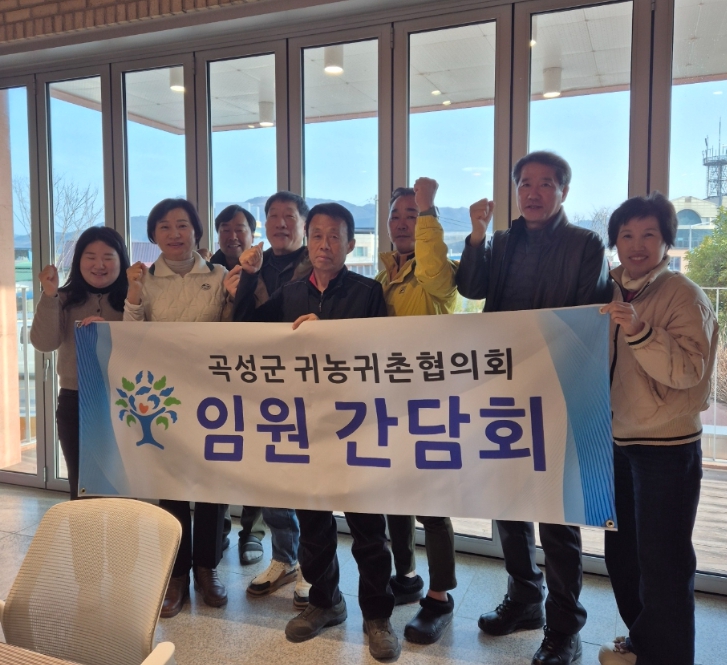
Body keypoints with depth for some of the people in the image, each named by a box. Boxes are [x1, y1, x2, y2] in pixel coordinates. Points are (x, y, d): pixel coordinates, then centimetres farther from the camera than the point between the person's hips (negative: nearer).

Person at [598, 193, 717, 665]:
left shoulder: (684, 295, -12)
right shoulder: (614, 293, 7)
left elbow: (688, 370, -23)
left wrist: (639, 331, -34)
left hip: (667, 448, -7)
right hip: (617, 441, 7)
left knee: (662, 560, 1)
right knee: (621, 551, 18)